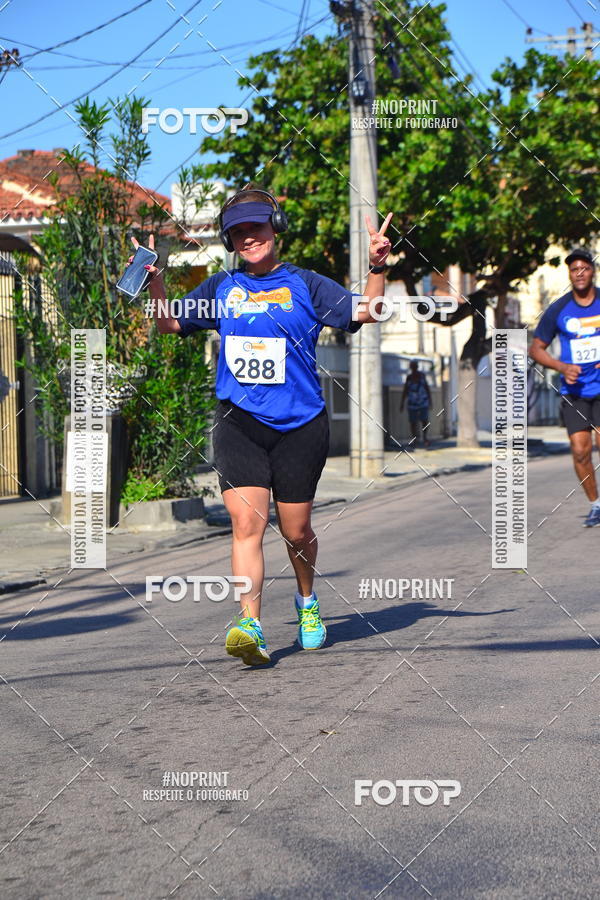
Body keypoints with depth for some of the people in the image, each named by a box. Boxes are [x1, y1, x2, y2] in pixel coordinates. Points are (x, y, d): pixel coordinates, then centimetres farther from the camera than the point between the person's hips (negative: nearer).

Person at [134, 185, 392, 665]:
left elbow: (365, 313, -4)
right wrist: (155, 282, 3)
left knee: (296, 530, 7)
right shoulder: (221, 288, 11)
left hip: (300, 423, -1)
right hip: (239, 422, 1)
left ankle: (307, 600, 36)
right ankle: (250, 626, -19)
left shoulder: (305, 284, 3)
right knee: (246, 522, -14)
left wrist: (377, 269, -18)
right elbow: (170, 324, 19)